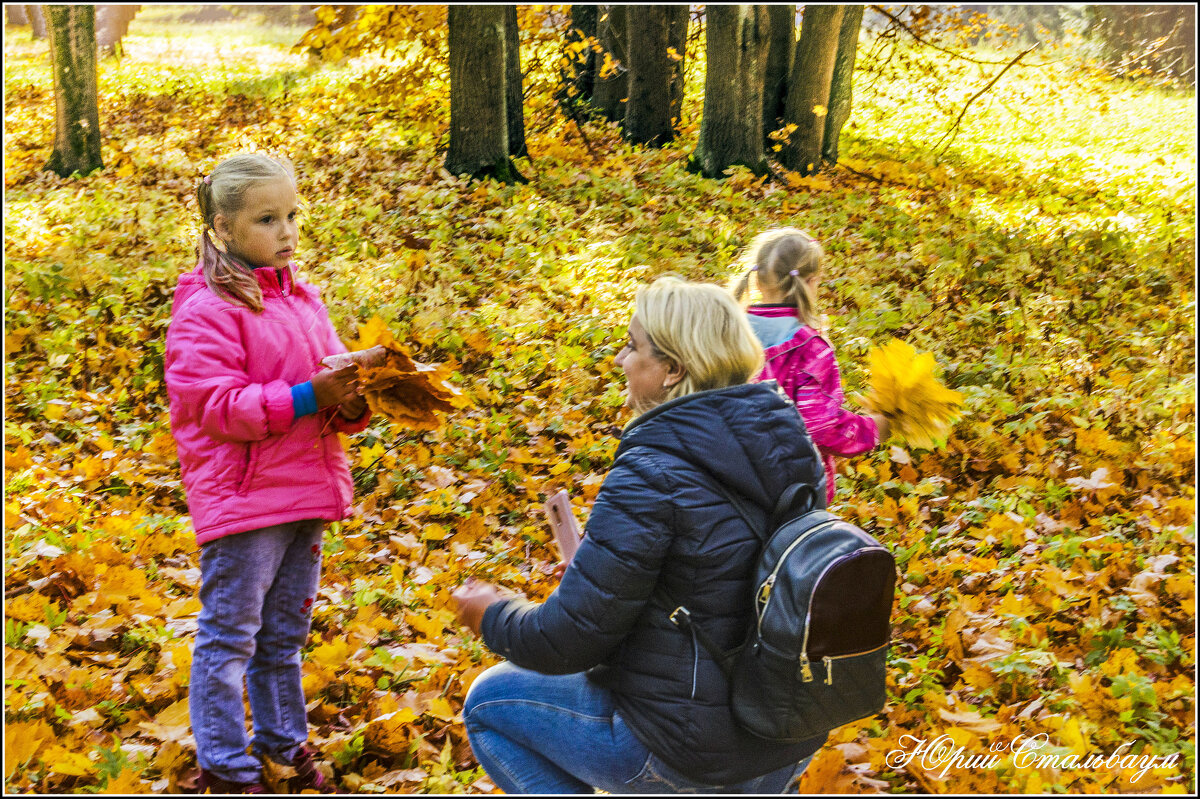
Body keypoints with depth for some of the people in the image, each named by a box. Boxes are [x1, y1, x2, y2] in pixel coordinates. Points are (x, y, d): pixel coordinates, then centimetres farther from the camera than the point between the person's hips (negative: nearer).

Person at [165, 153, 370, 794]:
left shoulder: (299, 297, 11)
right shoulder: (205, 310, -13)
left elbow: (328, 375, 15)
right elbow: (221, 408, -19)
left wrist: (352, 398, -8)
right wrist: (308, 397, -25)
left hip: (306, 495, 7)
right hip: (241, 499, -7)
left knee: (284, 633, 20)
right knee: (229, 638, 2)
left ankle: (283, 741, 34)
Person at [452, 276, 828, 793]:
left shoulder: (650, 479, -23)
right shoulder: (784, 437, 0)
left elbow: (569, 641, -19)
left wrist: (489, 615, 2)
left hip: (695, 752, -7)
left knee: (489, 702, 10)